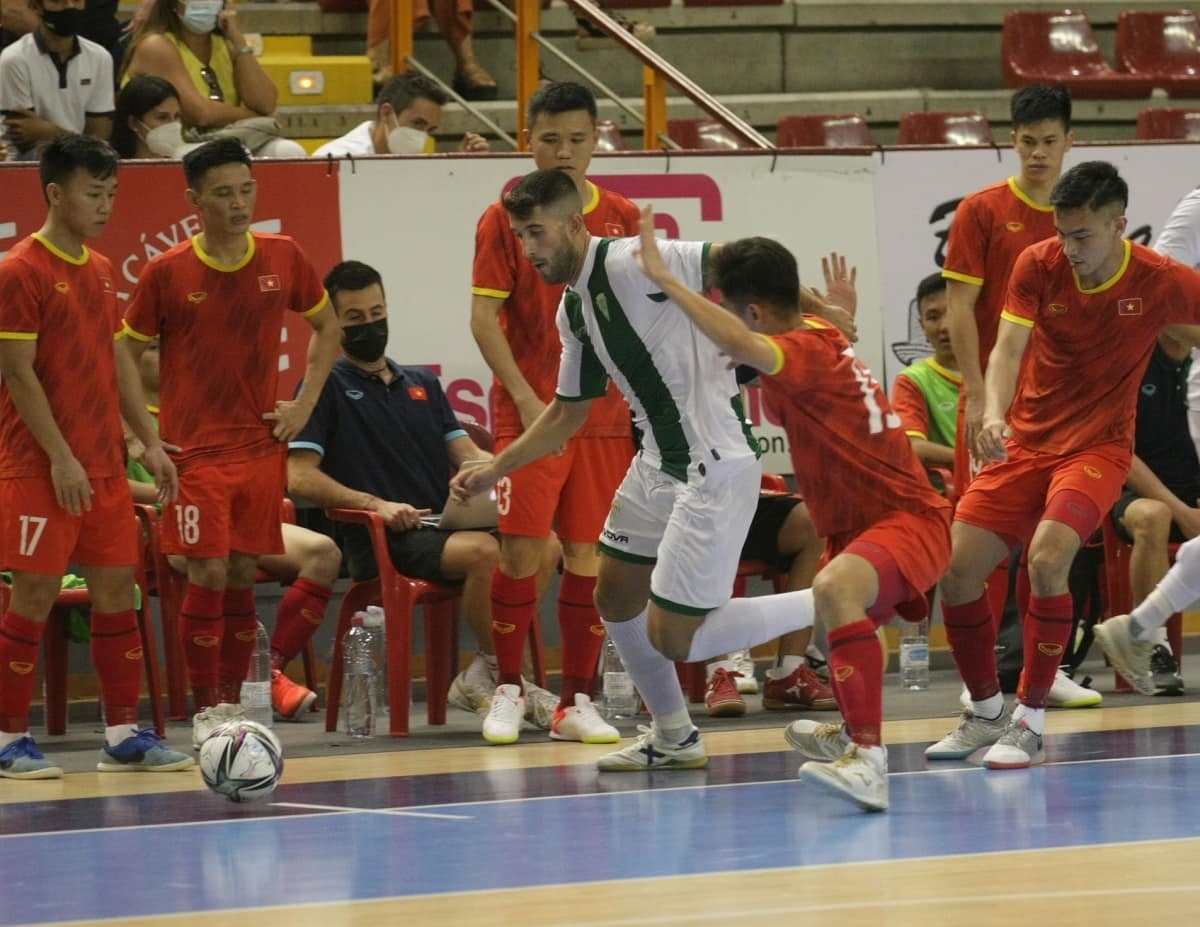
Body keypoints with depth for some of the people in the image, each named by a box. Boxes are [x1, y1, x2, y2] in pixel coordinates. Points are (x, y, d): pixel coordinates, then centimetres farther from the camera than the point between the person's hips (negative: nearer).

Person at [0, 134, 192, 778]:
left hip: (104, 465, 8)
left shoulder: (100, 271, 13)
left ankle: (123, 735, 13)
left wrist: (149, 442, 12)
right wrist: (60, 457, -17)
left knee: (116, 588, 7)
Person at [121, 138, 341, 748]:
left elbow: (326, 327, 17)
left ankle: (232, 703, 16)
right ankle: (206, 711, -1)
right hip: (195, 449, -3)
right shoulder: (167, 273, -6)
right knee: (208, 572, -9)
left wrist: (305, 403, 7)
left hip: (263, 445, 3)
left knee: (243, 573, 6)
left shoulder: (283, 258, 2)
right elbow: (126, 355, 3)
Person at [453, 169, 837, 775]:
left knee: (673, 638, -9)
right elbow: (568, 412, 24)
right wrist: (494, 470, 20)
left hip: (714, 467, -10)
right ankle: (674, 737, 37)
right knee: (615, 599, 20)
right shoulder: (573, 309, 12)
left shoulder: (630, 262, -18)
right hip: (660, 463, 10)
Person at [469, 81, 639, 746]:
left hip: (604, 414, 3)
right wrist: (525, 397, -13)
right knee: (521, 548, -8)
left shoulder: (621, 218, 7)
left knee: (588, 553, 2)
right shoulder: (505, 219, -1)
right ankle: (508, 691, 7)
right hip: (529, 413, -3)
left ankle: (576, 701, 9)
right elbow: (484, 317, -5)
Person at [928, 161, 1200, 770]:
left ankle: (1030, 725, -15)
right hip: (1025, 441, 3)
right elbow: (1009, 348, -17)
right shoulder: (1038, 265, -9)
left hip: (1097, 446, -3)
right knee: (956, 570, -5)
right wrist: (993, 413, -35)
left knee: (1047, 557, -28)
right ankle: (986, 714, 18)